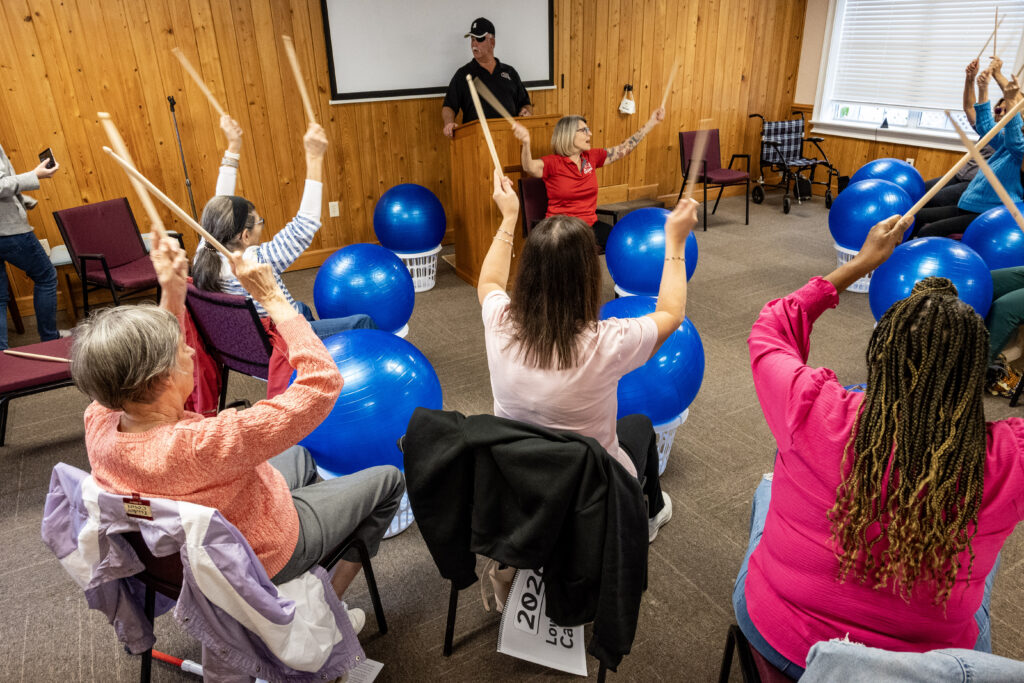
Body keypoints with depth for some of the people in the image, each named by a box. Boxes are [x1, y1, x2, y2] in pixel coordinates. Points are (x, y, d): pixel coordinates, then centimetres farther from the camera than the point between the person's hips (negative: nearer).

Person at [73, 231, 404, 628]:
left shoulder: (99, 422, -21)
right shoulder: (197, 446, -44)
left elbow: (148, 360, 3)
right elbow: (323, 382, -41)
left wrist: (171, 297, -11)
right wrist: (272, 298, -34)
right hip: (265, 555, -7)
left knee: (301, 455, 31)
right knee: (388, 479, 11)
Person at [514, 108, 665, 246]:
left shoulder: (591, 157, 10)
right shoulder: (553, 162, -8)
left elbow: (625, 148, 15)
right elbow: (530, 167, -28)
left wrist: (652, 122, 15)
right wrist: (526, 144, -49)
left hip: (590, 224, 6)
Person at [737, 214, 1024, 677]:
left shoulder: (816, 414, -28)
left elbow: (770, 331, -7)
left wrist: (859, 265, 0)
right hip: (923, 665, 1)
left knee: (768, 486, 27)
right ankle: (977, 655, 55)